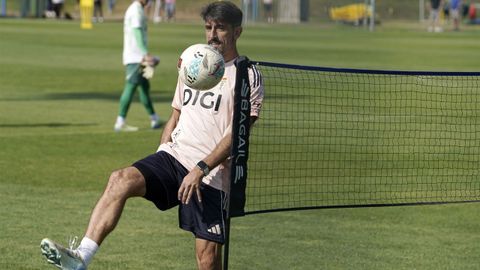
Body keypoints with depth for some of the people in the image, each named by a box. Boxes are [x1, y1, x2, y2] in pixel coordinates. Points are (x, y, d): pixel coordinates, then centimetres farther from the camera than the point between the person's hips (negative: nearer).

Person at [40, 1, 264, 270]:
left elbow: (235, 134, -10)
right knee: (121, 179, -23)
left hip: (210, 175, -5)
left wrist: (201, 169, -19)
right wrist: (160, 159, 11)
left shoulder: (248, 76, -2)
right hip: (173, 156, 5)